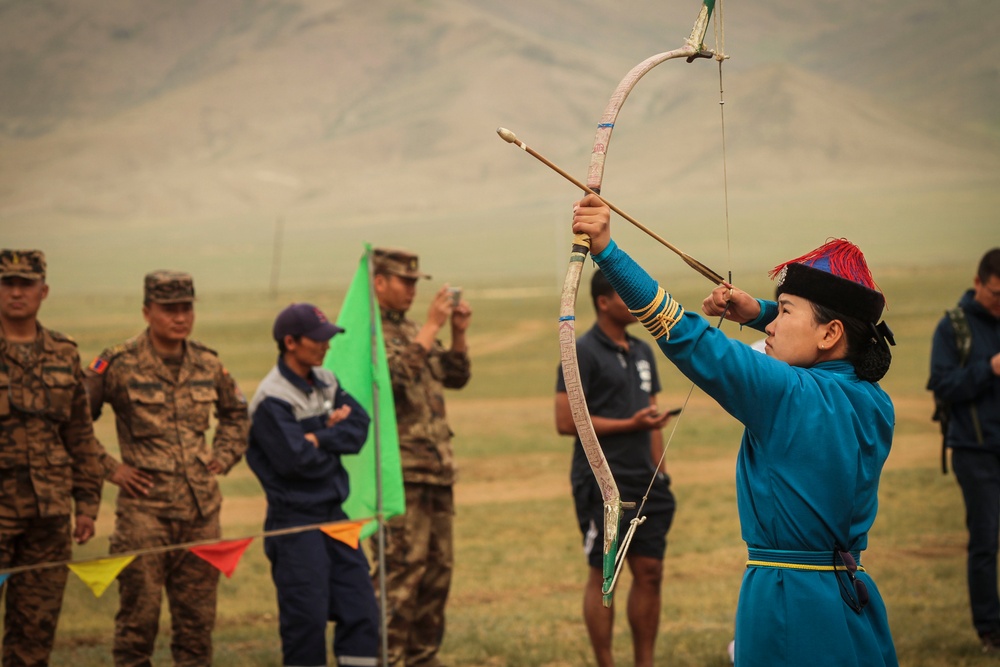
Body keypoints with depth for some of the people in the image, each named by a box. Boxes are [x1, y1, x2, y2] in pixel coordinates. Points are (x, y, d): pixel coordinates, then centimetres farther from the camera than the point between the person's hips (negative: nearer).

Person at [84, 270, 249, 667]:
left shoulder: (207, 364, 8)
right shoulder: (119, 365, -7)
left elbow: (236, 413, 27)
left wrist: (223, 457, 13)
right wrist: (109, 469, -6)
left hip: (202, 507, 5)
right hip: (145, 506, -4)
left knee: (197, 615, 8)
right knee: (139, 615, -3)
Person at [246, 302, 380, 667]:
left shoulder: (326, 383, 8)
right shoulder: (272, 399, -15)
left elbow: (359, 428, -3)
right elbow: (298, 460, -21)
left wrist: (319, 439, -17)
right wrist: (335, 432, -6)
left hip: (334, 514, 7)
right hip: (295, 519, -7)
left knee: (361, 608, 5)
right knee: (307, 618, -3)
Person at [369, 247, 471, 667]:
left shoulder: (410, 330, 18)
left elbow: (455, 377, 21)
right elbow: (395, 374, -25)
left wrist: (458, 334, 7)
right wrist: (432, 328, -21)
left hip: (436, 470, 9)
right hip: (399, 474, -9)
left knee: (437, 570, 11)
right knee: (402, 570, -11)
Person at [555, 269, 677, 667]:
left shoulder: (643, 353, 16)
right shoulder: (583, 352, -7)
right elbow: (566, 421, -13)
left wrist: (660, 474, 13)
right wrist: (630, 424, -15)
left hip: (644, 482, 7)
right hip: (602, 484, -7)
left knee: (650, 571, 6)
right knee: (603, 574, -1)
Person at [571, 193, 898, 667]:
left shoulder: (789, 395, -16)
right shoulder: (874, 404, 4)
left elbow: (690, 339, -21)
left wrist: (607, 250, -22)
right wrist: (757, 312, 14)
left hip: (787, 603, -8)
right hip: (852, 601, 8)